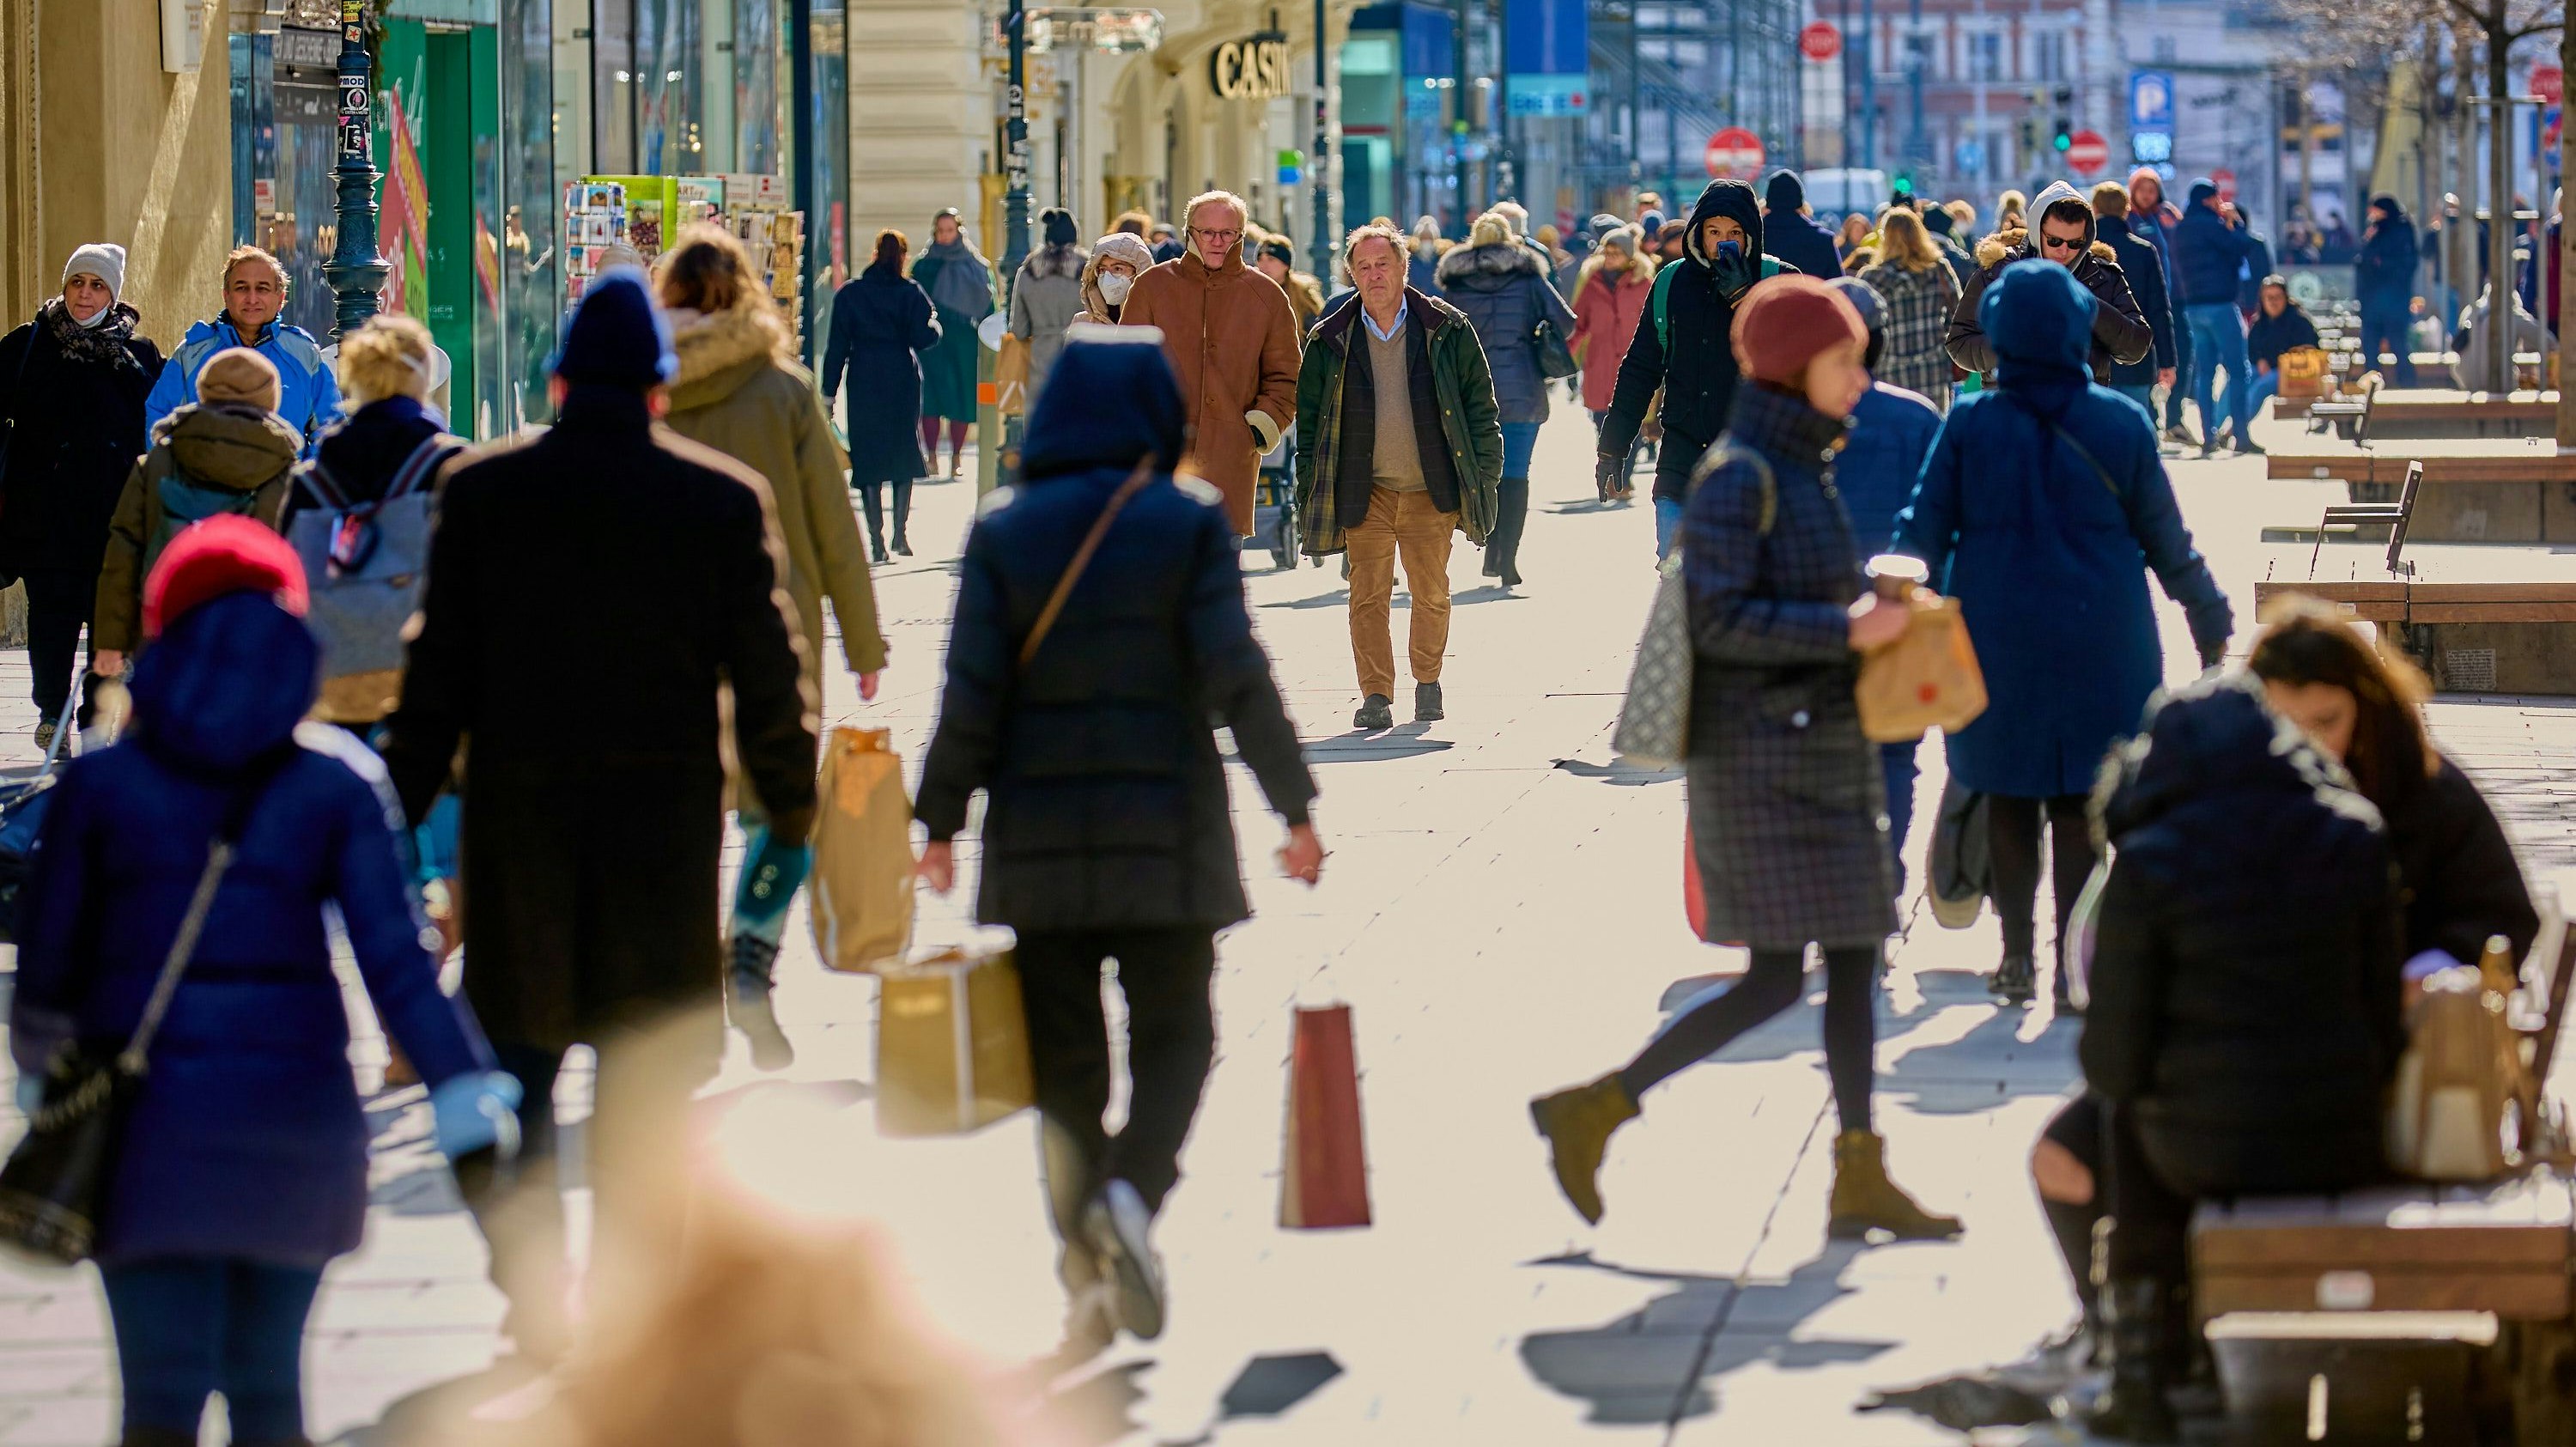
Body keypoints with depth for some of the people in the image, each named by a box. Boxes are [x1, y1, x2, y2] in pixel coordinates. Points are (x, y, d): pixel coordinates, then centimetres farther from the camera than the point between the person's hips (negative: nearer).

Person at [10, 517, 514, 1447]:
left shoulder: (98, 787, 0)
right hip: (297, 1108, 1)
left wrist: (38, 1058, 25)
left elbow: (47, 953, 7)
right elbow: (394, 958, -7)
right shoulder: (336, 790, 0)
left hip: (149, 1117, -1)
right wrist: (458, 1084, -4)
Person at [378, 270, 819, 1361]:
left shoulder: (481, 491, -3)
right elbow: (768, 678, 0)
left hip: (518, 818, 0)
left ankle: (533, 1300, 2)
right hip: (665, 819, 0)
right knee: (646, 1072, 9)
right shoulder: (723, 499, -4)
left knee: (515, 1057, 12)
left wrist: (404, 812, 7)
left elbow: (437, 667, -1)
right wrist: (790, 820, 10)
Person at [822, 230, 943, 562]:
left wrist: (829, 391, 2)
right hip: (902, 381, 0)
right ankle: (900, 533, 4)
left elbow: (837, 346, 0)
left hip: (863, 382, 0)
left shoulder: (848, 294, 0)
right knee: (904, 453, 12)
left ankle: (877, 540, -2)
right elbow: (924, 338, -8)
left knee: (868, 459, 3)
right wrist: (934, 323, 13)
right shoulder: (910, 292, -3)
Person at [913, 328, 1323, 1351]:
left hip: (1038, 833, 1)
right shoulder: (1188, 524, -4)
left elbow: (973, 693, -4)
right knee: (1174, 1034, 10)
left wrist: (940, 821, 3)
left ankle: (1087, 1271, 6)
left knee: (1063, 1054, 9)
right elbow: (1236, 678, -9)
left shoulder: (1002, 532, 0)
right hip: (1165, 829, -1)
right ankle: (1133, 1192, -17)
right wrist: (1293, 806, -3)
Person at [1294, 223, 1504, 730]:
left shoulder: (1447, 330, 0)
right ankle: (1376, 696, -1)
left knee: (1432, 593, 7)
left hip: (1431, 492, 0)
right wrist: (1309, 491, 3)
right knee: (1368, 595, -4)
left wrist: (1485, 474, 0)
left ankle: (1427, 683, 25)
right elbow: (1309, 417, 8)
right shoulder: (1330, 341, 2)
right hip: (1364, 493, 0)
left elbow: (1481, 404, 5)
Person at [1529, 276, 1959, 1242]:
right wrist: (1845, 629, -21)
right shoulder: (1738, 477, -15)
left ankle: (1861, 1181, 9)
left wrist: (1867, 619, 6)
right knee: (1777, 979, -9)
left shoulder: (1803, 471, 13)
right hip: (1762, 755, -9)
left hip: (1822, 748, 9)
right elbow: (1716, 619, -21)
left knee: (1855, 957, 6)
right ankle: (1593, 1110, 0)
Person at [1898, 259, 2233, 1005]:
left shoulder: (1969, 424, -5)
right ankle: (2072, 962, 1)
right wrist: (2210, 622, 16)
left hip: (1998, 641, 0)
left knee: (2009, 797, 12)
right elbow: (2167, 542, 4)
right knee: (2079, 804, 3)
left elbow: (1923, 533, -3)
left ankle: (2016, 957, 16)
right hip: (2100, 642, 0)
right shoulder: (2119, 424, -3)